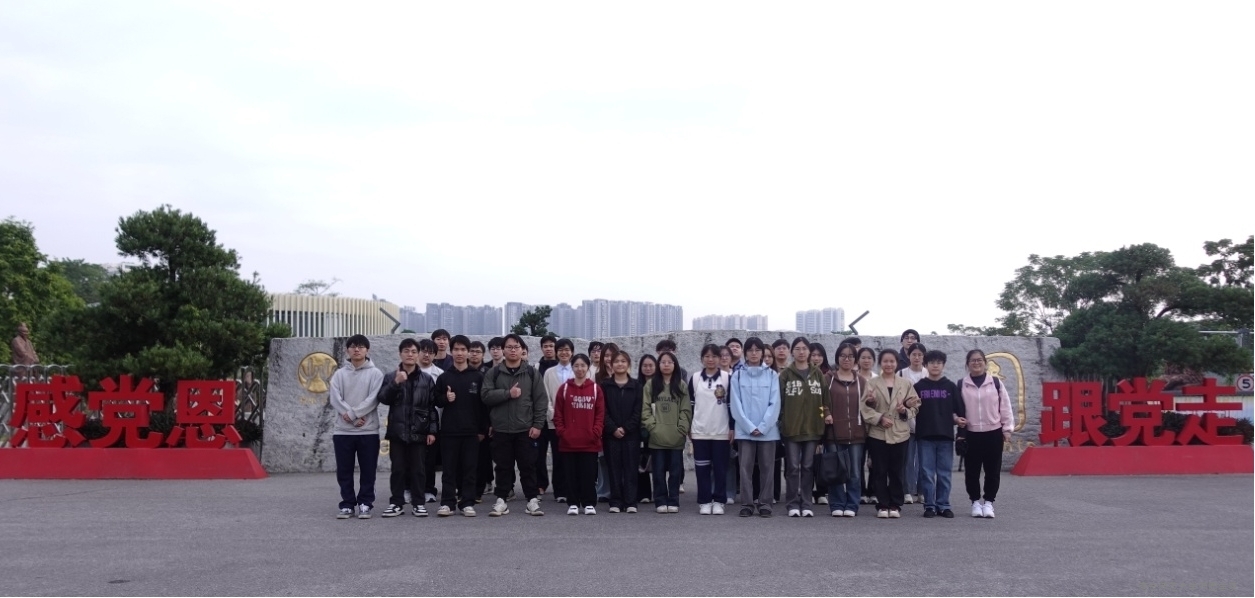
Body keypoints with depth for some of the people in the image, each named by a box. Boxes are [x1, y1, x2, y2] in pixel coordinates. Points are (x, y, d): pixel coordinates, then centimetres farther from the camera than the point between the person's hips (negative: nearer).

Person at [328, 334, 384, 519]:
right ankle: (347, 504, 14)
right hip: (342, 430, 2)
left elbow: (373, 399, -8)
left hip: (368, 430, -2)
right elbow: (335, 399, -2)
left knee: (368, 470, 2)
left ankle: (365, 504, 11)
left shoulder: (375, 373, 2)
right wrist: (354, 419, -13)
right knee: (344, 471, 5)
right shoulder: (339, 374, 8)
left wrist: (353, 414, -15)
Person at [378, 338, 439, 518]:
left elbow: (432, 407, 4)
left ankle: (418, 502, 12)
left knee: (418, 469, 4)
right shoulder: (390, 377, 7)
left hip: (419, 432, 0)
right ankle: (397, 503, 12)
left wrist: (432, 430, -1)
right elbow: (383, 398, -7)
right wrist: (395, 382, -20)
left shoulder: (427, 379, 5)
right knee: (398, 469, 5)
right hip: (397, 431, 0)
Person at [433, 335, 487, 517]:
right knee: (449, 468, 1)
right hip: (449, 430, 1)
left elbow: (483, 403, 4)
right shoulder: (444, 377, 6)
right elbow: (436, 401, 10)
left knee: (470, 468, 2)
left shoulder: (478, 376, 4)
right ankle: (447, 502, 6)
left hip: (471, 431, 0)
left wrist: (483, 429, 0)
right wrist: (445, 398, -13)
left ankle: (467, 502, 8)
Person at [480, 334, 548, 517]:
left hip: (525, 429, 0)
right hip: (501, 429, 1)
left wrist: (538, 424, -6)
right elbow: (486, 395, -6)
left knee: (528, 466, 3)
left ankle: (532, 500, 10)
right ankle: (501, 500, 14)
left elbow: (541, 400, 1)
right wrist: (508, 393, -16)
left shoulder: (532, 372, 3)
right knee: (503, 466, 7)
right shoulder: (493, 373, 5)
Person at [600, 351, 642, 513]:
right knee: (614, 468, 2)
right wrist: (613, 429, -12)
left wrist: (626, 428, -10)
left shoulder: (636, 385, 6)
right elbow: (603, 410, -1)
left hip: (631, 434, 0)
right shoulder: (605, 385, 5)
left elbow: (638, 410, 0)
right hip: (611, 434, 0)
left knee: (631, 468, 0)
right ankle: (616, 502, 7)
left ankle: (631, 502, 2)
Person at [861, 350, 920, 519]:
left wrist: (905, 411, -11)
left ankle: (895, 505, 14)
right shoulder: (872, 384, 3)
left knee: (896, 471, 6)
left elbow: (914, 407, 9)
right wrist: (880, 418, -16)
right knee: (880, 471, 2)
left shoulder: (905, 384, 9)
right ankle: (882, 505, 9)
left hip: (899, 433, 1)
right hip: (878, 433, -1)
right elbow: (864, 407, -4)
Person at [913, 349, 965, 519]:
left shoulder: (950, 386, 7)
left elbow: (959, 410, 7)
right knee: (927, 473, 2)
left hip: (946, 435, 1)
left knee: (944, 473, 5)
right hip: (925, 435, -1)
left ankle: (943, 505, 13)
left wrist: (958, 419, -11)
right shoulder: (918, 387, 5)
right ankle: (929, 505, 9)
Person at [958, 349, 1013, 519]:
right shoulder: (961, 385, 3)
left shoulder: (996, 383, 2)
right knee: (972, 470, 4)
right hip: (971, 434, 0)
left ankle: (988, 502, 14)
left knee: (993, 470, 3)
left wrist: (1007, 429, 1)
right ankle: (976, 501, 17)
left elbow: (1005, 406, 4)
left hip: (993, 433, 0)